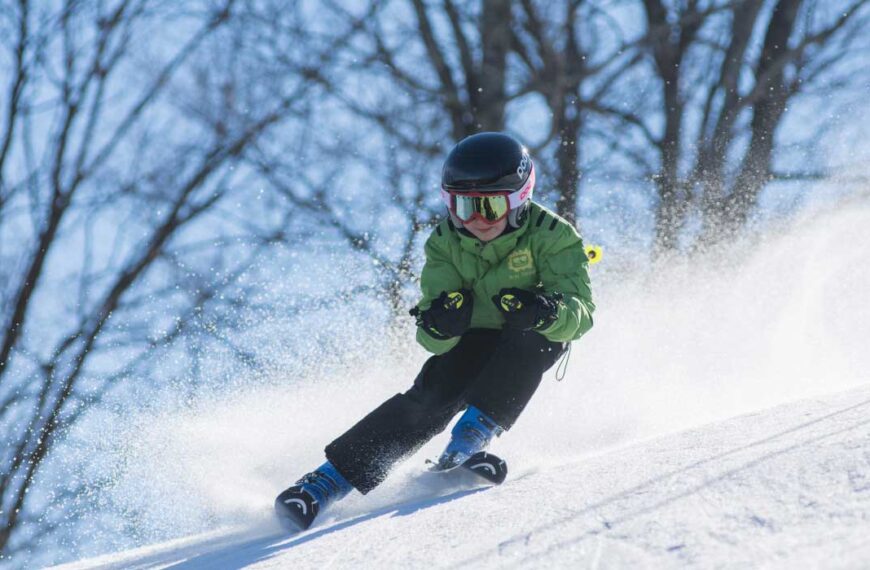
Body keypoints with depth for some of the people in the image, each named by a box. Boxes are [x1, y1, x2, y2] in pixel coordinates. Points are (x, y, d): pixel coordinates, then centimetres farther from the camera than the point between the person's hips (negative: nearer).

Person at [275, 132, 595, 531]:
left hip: (534, 343, -1)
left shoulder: (550, 236, -22)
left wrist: (546, 311, -53)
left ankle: (475, 432, -32)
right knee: (432, 396, -25)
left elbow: (580, 313, -30)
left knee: (529, 331, -34)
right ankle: (330, 479, -28)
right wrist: (439, 325, -43)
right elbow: (434, 340, -18)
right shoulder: (445, 244, -14)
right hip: (474, 340, 1)